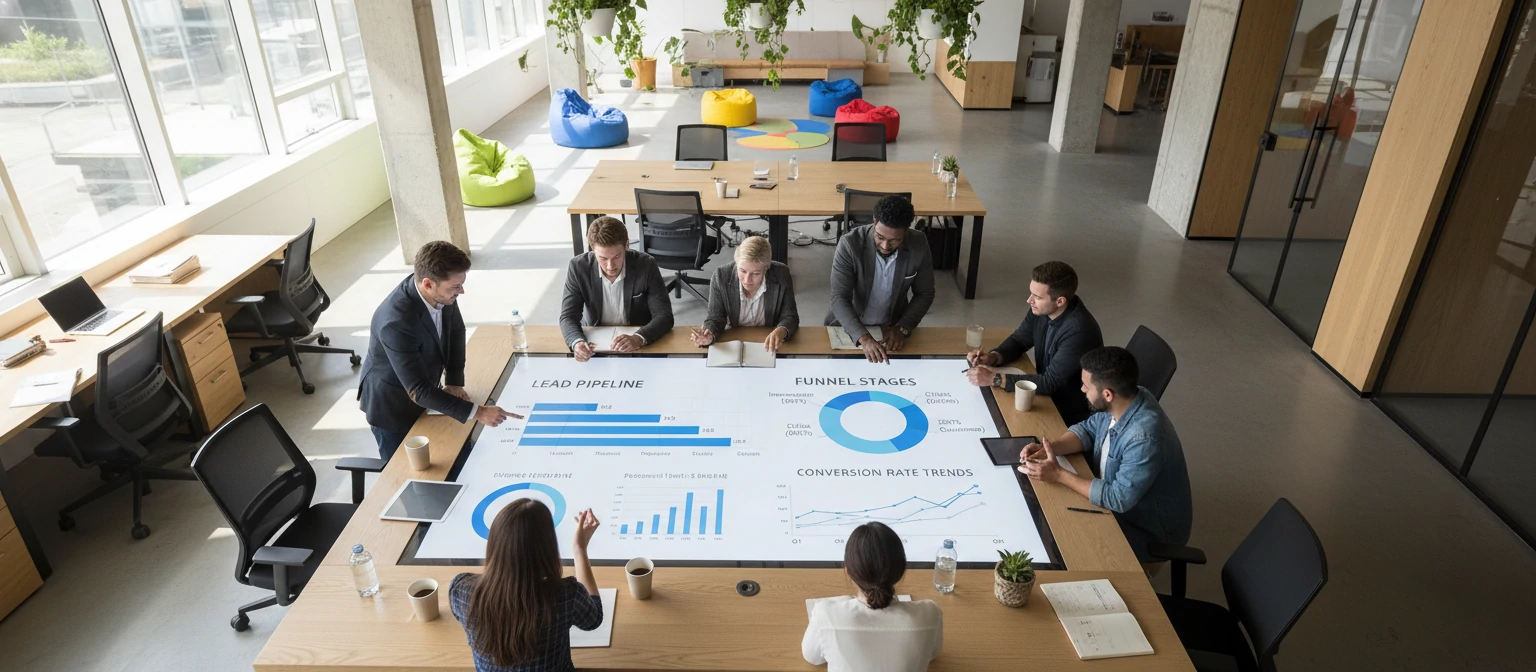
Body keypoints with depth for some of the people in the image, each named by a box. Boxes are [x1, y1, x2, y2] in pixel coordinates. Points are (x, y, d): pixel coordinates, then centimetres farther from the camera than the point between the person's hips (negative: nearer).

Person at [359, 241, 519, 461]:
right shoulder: (396, 322, -40)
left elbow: (455, 330, 2)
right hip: (392, 405, -6)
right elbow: (418, 392, -38)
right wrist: (478, 412, -39)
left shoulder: (441, 292, -19)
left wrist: (455, 381, -4)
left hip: (423, 391, 6)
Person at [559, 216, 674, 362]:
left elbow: (664, 315, -17)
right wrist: (577, 342, -34)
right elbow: (568, 317, -11)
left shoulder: (646, 265, -15)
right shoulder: (579, 267, -12)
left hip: (639, 346, -1)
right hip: (595, 343, 1)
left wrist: (638, 338, -37)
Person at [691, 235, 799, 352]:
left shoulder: (782, 276, -15)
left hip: (769, 344, 1)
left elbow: (790, 317, -9)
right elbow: (716, 318, -9)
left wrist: (780, 332, -32)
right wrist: (709, 335, -32)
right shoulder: (721, 277, -16)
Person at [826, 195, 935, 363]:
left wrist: (902, 329, -16)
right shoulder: (850, 244, -22)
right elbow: (839, 299, -24)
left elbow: (924, 294, -2)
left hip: (892, 328, 2)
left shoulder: (919, 245, -14)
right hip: (850, 328, -2)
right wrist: (864, 338, -38)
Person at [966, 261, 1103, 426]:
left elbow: (1050, 382, -30)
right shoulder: (1043, 308, -9)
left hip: (1071, 415, -6)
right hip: (1048, 394, 7)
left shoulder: (1079, 331, -32)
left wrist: (994, 378, -32)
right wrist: (993, 357, -15)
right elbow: (1019, 340, 6)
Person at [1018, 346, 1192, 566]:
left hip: (1150, 529, -7)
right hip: (1119, 494, 8)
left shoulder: (1144, 439, -38)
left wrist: (1059, 475, -30)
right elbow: (1089, 429, 2)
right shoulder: (1123, 401, -13)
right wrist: (1049, 448, -15)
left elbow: (1118, 499, -33)